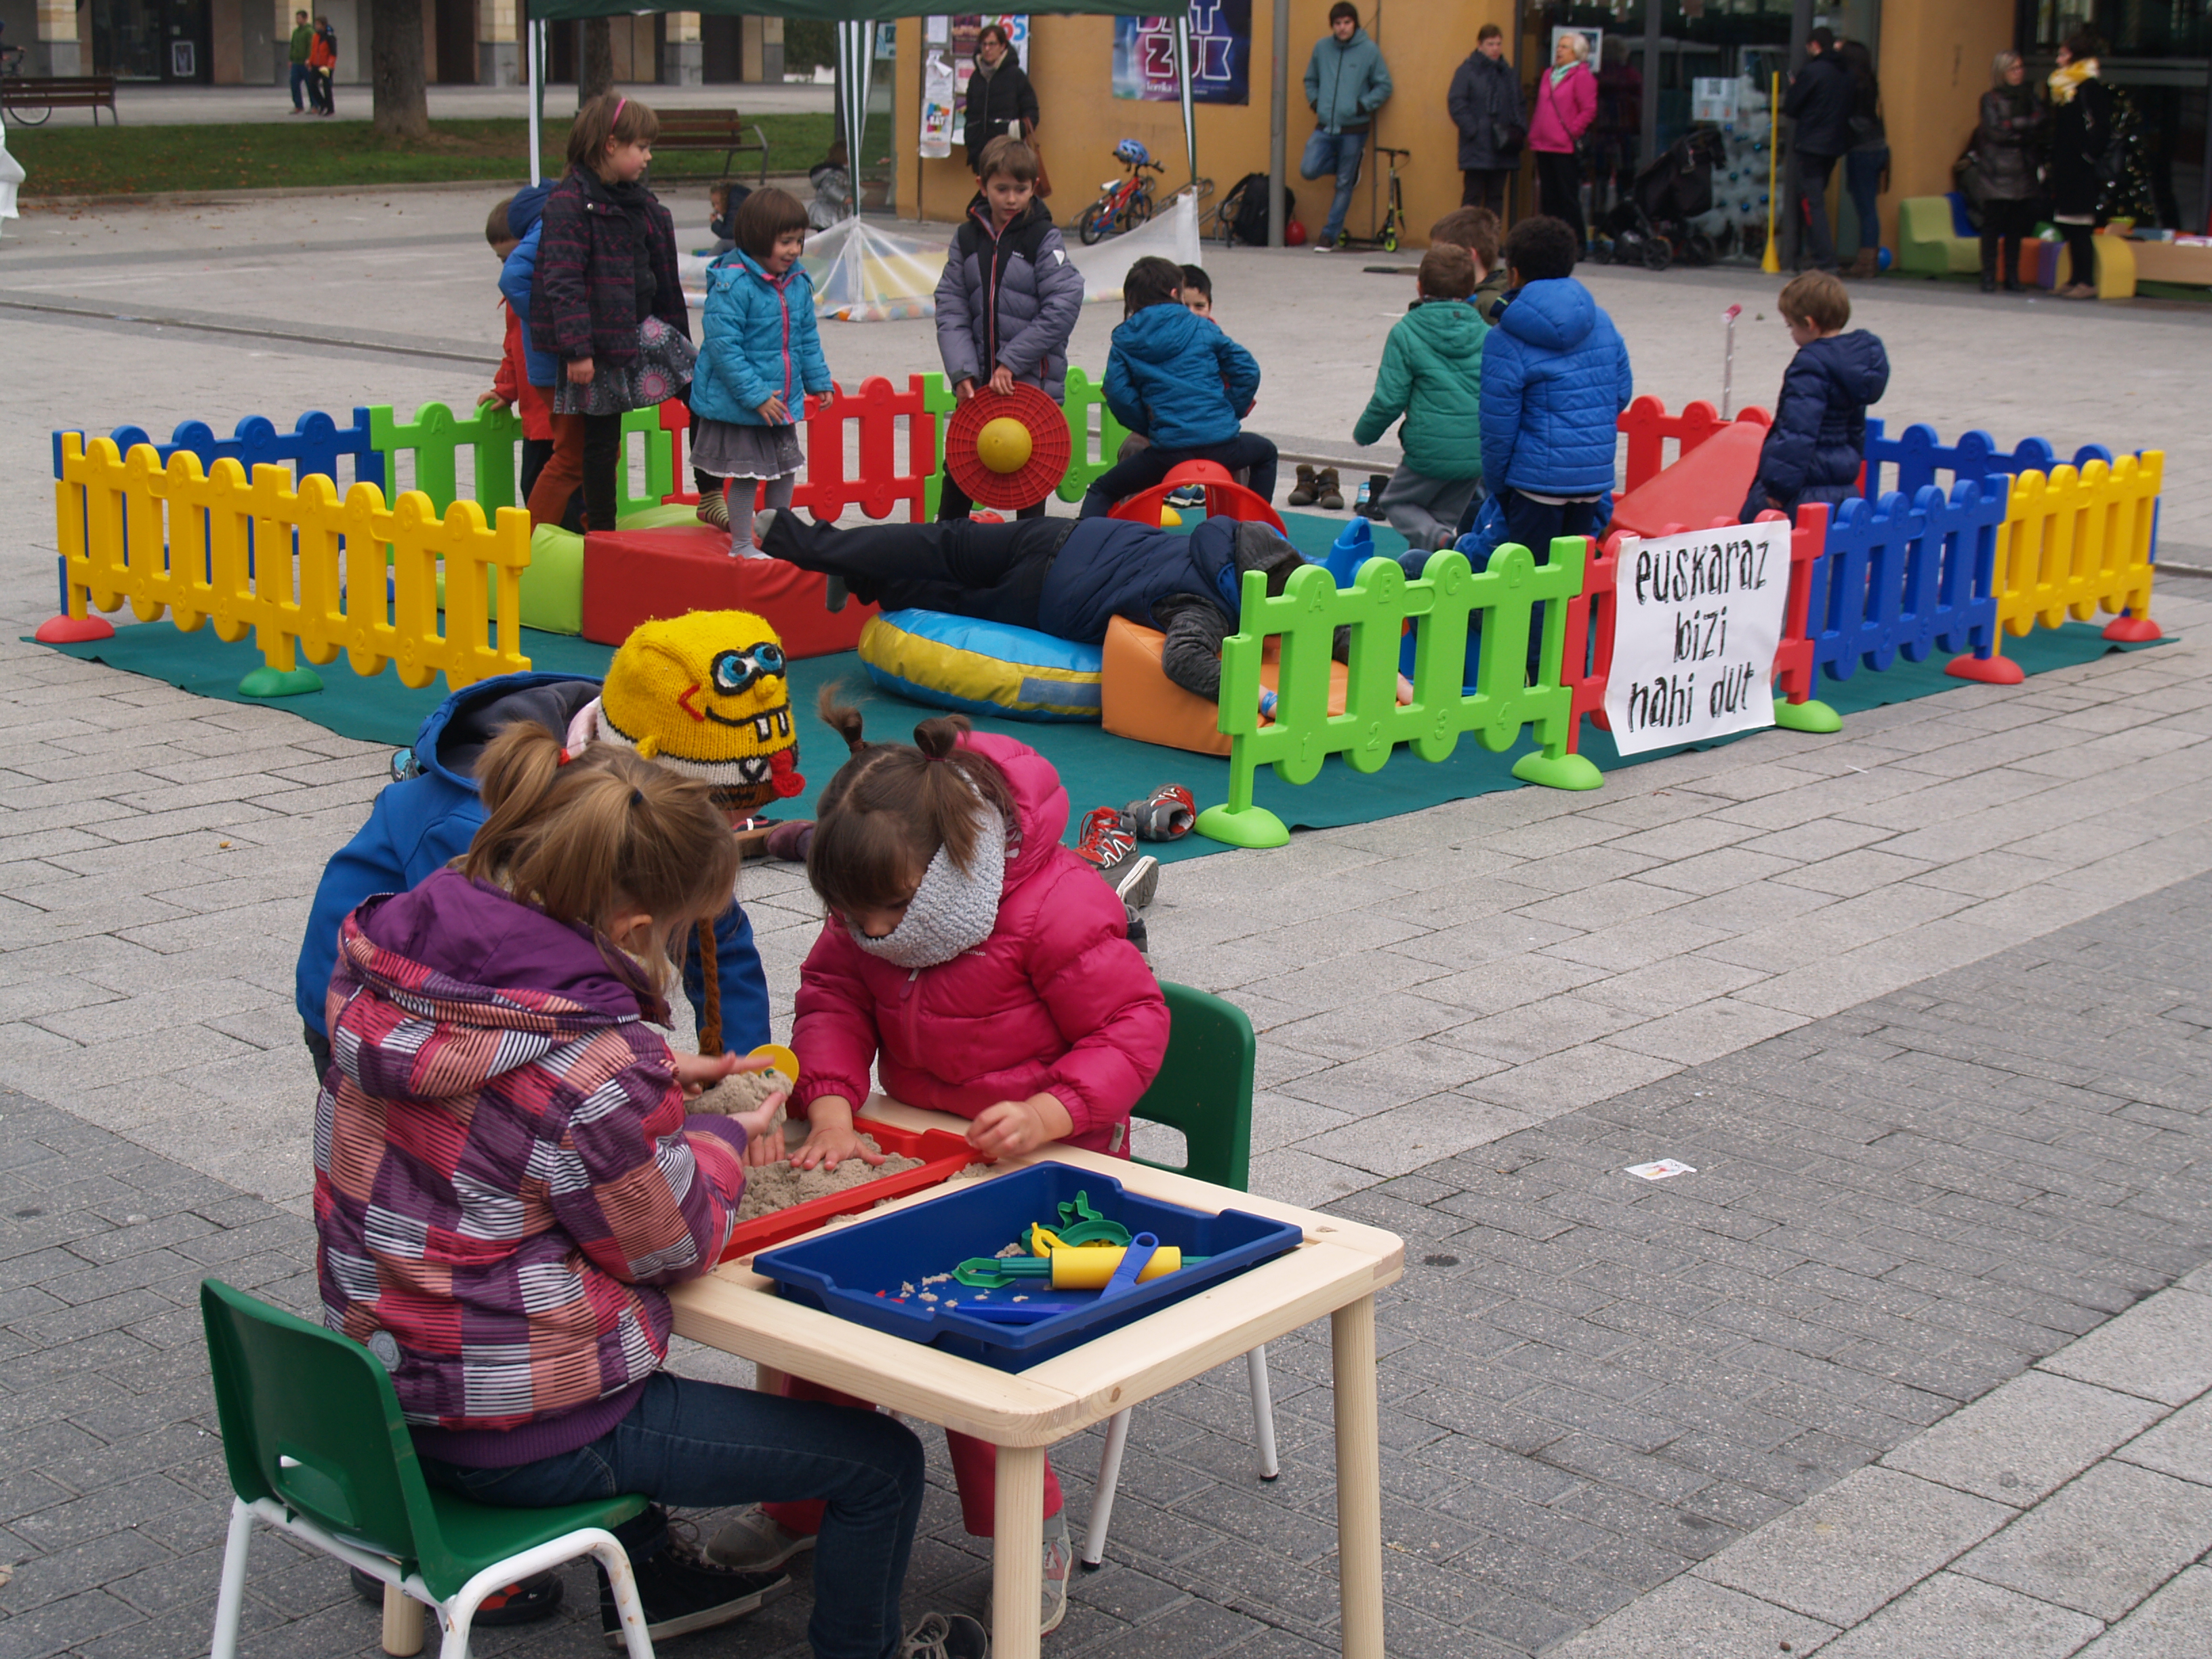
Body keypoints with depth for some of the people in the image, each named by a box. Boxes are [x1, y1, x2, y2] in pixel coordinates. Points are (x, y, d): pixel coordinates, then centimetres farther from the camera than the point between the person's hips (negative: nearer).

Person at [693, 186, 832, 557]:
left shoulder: (799, 283, 3)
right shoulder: (732, 284, -21)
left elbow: (808, 338, 17)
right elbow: (723, 345, -24)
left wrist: (818, 380, 12)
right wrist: (756, 396, -25)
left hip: (783, 401, 7)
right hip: (736, 404, -7)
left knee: (786, 469, 18)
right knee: (744, 473, 1)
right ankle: (741, 545, 16)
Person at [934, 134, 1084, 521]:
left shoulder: (1044, 239, -6)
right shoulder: (967, 237, 4)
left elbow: (1064, 306, -14)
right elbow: (951, 308, 1)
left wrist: (1012, 362, -17)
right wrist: (962, 370, -12)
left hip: (1034, 378, -3)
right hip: (978, 379, 3)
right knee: (957, 470, 9)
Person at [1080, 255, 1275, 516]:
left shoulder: (1124, 341, 7)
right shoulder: (1203, 328, 8)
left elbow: (1118, 394, -3)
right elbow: (1247, 371, 5)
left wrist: (1149, 427, 10)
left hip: (1167, 452, 0)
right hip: (1221, 445, 1)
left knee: (1101, 492, 16)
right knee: (1266, 452, 33)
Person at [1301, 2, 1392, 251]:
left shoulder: (1369, 50, -5)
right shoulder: (1322, 47, 4)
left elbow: (1384, 87, 1)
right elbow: (1311, 80, 19)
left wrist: (1363, 105, -12)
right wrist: (1314, 102, 2)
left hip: (1353, 129, -3)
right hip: (1325, 127, 3)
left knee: (1344, 184, 2)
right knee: (1308, 169, -12)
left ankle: (1331, 233, 13)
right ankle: (1349, 166, 16)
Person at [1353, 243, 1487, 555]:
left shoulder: (1405, 333, -6)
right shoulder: (1486, 334, 6)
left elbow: (1390, 398, -6)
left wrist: (1364, 433, 11)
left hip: (1431, 450, -4)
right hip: (1479, 453, 4)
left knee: (1396, 502, 16)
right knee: (1445, 514, 22)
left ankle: (1439, 539, -13)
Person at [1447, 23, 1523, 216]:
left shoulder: (1509, 74, 13)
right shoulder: (1467, 71, -3)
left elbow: (1519, 106, 18)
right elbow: (1456, 104, -9)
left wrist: (1520, 129, 1)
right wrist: (1472, 130, -17)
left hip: (1502, 148, 5)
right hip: (1477, 148, -5)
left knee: (1496, 197, 8)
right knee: (1472, 196, -3)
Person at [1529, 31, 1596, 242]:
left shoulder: (1582, 76, -6)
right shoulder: (1549, 74, 17)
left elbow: (1589, 110, -11)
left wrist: (1572, 133, -15)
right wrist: (1533, 134, 12)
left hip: (1566, 148, -7)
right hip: (1544, 146, 7)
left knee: (1568, 197, -5)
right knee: (1548, 197, 9)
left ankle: (1577, 244, 0)